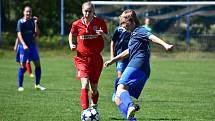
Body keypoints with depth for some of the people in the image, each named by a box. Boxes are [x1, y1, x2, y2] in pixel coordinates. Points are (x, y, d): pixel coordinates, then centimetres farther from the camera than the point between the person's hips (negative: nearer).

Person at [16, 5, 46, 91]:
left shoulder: (33, 21, 7)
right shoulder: (21, 22, -4)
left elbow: (37, 33, 0)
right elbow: (19, 34, -11)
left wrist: (35, 23, -11)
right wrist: (24, 45, -22)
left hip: (32, 45, 4)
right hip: (23, 46, -4)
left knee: (38, 64, 1)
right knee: (22, 66, -3)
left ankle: (37, 84, 11)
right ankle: (20, 86, 5)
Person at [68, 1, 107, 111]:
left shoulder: (100, 22, -4)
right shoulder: (77, 24, -2)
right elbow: (71, 35, 17)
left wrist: (102, 34, -23)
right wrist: (71, 44, -1)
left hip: (96, 58, 1)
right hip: (82, 58, -1)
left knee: (94, 87, 11)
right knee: (85, 84, -20)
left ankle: (94, 105, 39)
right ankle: (85, 111, -22)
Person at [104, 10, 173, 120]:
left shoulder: (139, 30, 4)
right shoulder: (134, 33, 33)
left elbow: (151, 37, -16)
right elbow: (129, 51, 48)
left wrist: (165, 45, -34)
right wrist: (112, 60, 55)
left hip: (137, 65, -10)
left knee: (121, 88, -31)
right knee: (118, 99, 7)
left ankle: (130, 106, -57)